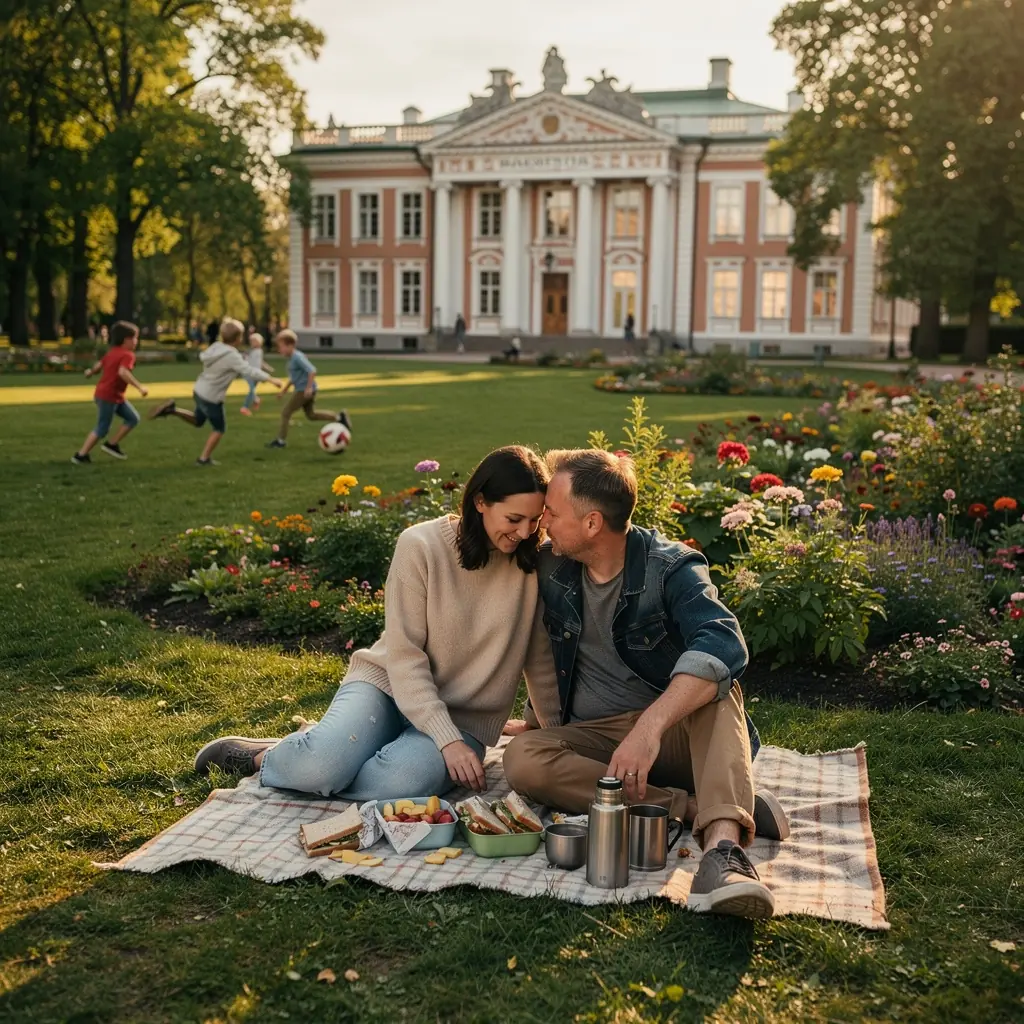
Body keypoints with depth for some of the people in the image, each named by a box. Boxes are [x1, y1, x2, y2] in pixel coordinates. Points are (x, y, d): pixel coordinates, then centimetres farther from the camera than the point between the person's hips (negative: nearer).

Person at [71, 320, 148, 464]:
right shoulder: (128, 355, -17)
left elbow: (98, 366, 12)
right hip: (108, 396, -10)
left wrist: (90, 372, 33)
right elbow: (123, 372, -33)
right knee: (102, 429, -1)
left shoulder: (111, 352, 11)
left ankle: (112, 445, 16)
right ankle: (80, 455, 6)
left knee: (133, 419, 12)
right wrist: (139, 387, -35)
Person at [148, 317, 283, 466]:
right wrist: (270, 379, -26)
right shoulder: (232, 356, -23)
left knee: (197, 421, 30)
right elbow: (249, 371, -28)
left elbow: (202, 356, 18)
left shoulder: (216, 347, 1)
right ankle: (204, 458, 16)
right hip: (211, 397, -8)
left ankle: (172, 410, 12)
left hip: (199, 391, 8)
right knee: (219, 428, 12)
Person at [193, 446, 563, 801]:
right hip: (389, 682, -1)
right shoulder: (421, 545, -12)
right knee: (319, 767, -32)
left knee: (401, 782, -32)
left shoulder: (534, 564, -5)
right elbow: (404, 654, -13)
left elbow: (541, 663, 6)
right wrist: (446, 738, -21)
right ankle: (267, 755, 5)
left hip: (463, 718, 2)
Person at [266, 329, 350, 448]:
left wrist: (309, 387, -28)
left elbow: (312, 371, -26)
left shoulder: (297, 357, -18)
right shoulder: (293, 357, 12)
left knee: (285, 412, -3)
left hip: (304, 391, -10)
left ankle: (281, 440, 5)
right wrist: (284, 389, 24)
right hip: (302, 390, 10)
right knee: (311, 415, 18)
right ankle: (339, 417, 15)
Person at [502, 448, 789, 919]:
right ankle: (695, 808, -30)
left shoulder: (669, 568, -13)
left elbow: (723, 646, -33)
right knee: (523, 758, -28)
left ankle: (723, 844, -52)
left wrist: (651, 724, -45)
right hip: (593, 741, 3)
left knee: (715, 686, -34)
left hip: (675, 729, -3)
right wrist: (543, 717, 23)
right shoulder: (550, 568, 2)